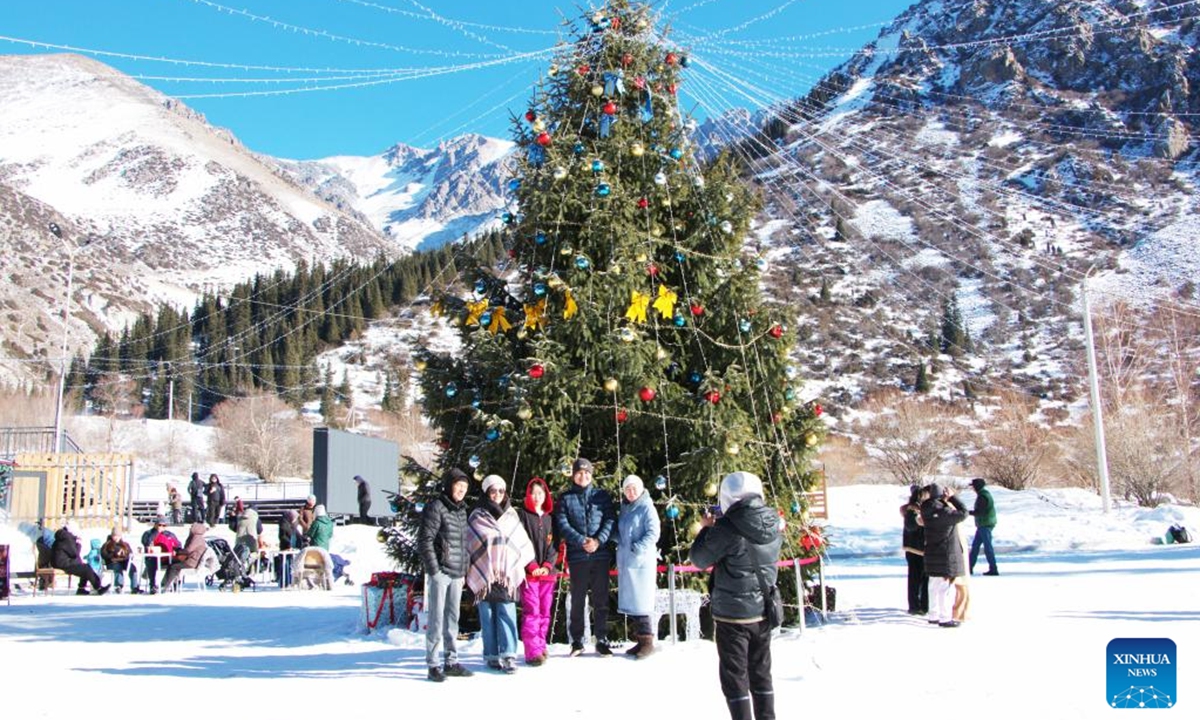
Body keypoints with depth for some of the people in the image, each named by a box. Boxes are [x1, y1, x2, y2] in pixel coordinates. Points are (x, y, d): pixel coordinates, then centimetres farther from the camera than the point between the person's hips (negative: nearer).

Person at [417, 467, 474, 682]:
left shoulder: (461, 510, 15)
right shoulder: (436, 507, -9)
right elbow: (424, 540, -13)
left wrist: (464, 570, 16)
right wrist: (434, 569, -15)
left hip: (457, 574, 8)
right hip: (440, 571, -7)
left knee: (452, 618, 12)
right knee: (436, 618, -4)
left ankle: (451, 661, 20)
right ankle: (433, 665, 2)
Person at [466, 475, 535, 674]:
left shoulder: (511, 515, 12)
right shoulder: (477, 517, 5)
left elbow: (522, 545, 11)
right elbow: (469, 546, 4)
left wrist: (511, 572, 2)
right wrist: (477, 574, -4)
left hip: (507, 574, 1)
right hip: (483, 574, -1)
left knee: (507, 614, -7)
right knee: (488, 616, 1)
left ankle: (508, 656, -8)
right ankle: (492, 656, 8)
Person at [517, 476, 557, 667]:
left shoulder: (550, 518, 14)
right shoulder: (521, 515, 3)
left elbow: (553, 544, 10)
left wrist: (547, 566, -5)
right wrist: (532, 566, -12)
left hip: (547, 572, 4)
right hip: (528, 572, -4)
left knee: (545, 612, 6)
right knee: (532, 611, -9)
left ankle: (541, 647, 14)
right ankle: (532, 652, -9)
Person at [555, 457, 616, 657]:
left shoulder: (602, 496, 10)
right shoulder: (566, 499, 6)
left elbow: (610, 520, 2)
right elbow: (562, 525, -4)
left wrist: (598, 540, -14)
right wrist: (582, 541, -16)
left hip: (601, 555, 1)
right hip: (577, 557, -1)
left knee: (601, 599, 4)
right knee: (577, 600, 4)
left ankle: (602, 640, 10)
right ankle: (577, 641, 12)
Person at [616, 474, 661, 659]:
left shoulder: (646, 508, -7)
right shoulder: (624, 509, 14)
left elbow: (653, 533, -14)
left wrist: (637, 548, -20)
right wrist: (621, 546, 4)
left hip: (641, 562, -7)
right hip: (625, 562, 7)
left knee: (640, 602, -7)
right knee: (630, 602, 9)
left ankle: (647, 642, -1)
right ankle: (641, 640, 16)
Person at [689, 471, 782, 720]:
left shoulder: (727, 527, -21)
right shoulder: (773, 525, -1)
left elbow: (699, 558, -11)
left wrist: (707, 529, 4)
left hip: (732, 614, -6)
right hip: (763, 613, 6)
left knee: (735, 676, 5)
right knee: (761, 674, 19)